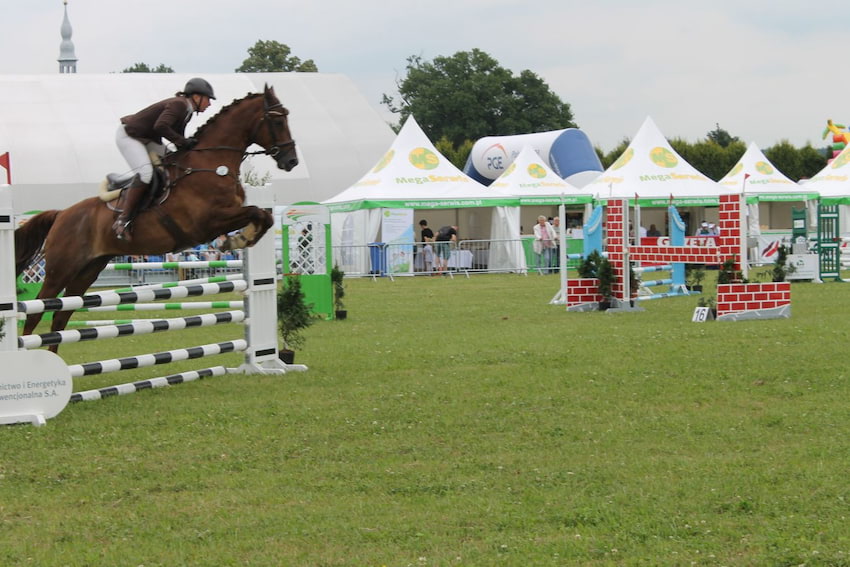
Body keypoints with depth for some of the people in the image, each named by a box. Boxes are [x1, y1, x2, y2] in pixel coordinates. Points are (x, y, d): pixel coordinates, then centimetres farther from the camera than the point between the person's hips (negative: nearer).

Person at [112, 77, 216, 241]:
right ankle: (122, 220, -26)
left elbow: (179, 141, 17)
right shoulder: (178, 105, -20)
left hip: (147, 140, 11)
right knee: (145, 172, -27)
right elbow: (160, 126, -34)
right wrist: (183, 142, -27)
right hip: (128, 135, -11)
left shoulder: (186, 112, 10)